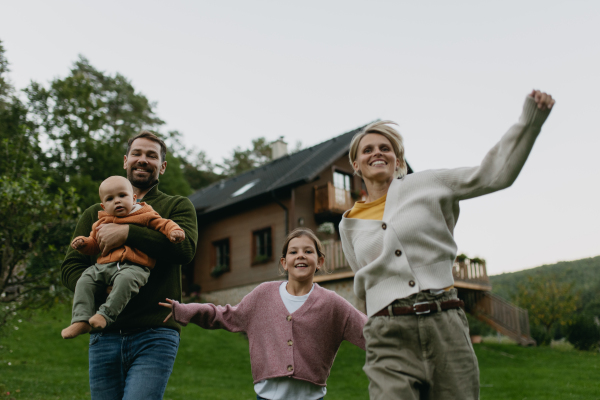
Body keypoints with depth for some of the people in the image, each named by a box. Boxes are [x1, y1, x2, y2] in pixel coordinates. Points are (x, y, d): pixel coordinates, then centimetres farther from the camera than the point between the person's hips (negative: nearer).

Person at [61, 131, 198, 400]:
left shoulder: (177, 206, 12)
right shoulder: (96, 214, 19)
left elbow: (186, 248, -8)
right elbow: (70, 267, 11)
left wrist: (127, 233, -14)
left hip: (155, 335, -3)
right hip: (105, 336, 3)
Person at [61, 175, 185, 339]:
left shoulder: (145, 216, 9)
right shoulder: (102, 223, 23)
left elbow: (163, 224, 5)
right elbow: (93, 245, 29)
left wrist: (174, 230, -16)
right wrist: (83, 243, 9)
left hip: (134, 267, -5)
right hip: (104, 265, 6)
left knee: (125, 279, -36)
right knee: (84, 281, -10)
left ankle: (106, 314, -32)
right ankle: (81, 321, -9)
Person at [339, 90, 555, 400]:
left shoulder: (423, 185, 8)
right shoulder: (349, 224, 15)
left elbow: (495, 174, 5)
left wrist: (530, 118, -2)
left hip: (445, 327, 0)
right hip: (389, 338, 1)